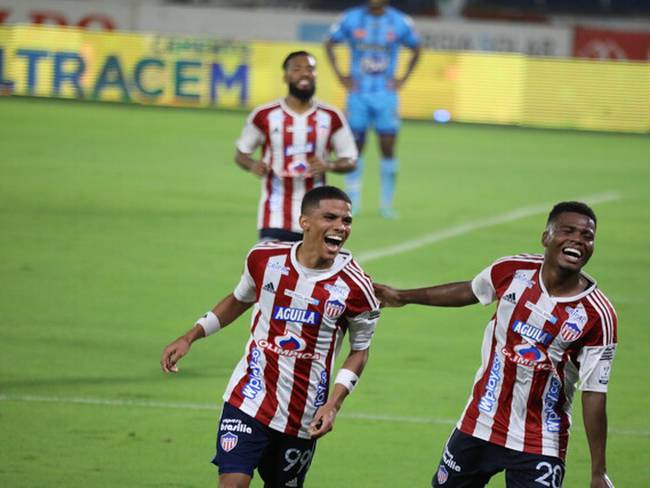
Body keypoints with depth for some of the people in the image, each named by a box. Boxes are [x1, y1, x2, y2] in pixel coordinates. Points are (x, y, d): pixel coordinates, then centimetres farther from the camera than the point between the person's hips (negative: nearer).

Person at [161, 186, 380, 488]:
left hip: (303, 417, 0)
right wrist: (189, 338, 11)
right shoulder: (265, 257, -4)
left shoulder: (354, 287, -10)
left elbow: (360, 350, 3)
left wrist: (334, 404, -9)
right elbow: (240, 300, 17)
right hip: (249, 400, 0)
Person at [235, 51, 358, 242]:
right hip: (276, 217, -2)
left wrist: (328, 166, -13)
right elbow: (241, 153, 9)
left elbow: (350, 160, 9)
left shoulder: (331, 117, 2)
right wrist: (253, 165, -14)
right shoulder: (265, 116, -3)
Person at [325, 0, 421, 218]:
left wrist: (403, 79, 4)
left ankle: (387, 203, 6)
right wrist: (340, 75, 4)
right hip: (358, 94, 0)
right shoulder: (351, 19, -2)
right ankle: (352, 200, 8)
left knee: (388, 148, -3)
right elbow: (329, 43, 12)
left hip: (386, 94, 0)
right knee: (355, 147, 0)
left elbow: (415, 50, 15)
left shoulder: (400, 22, -1)